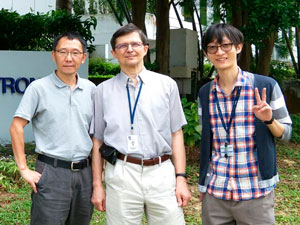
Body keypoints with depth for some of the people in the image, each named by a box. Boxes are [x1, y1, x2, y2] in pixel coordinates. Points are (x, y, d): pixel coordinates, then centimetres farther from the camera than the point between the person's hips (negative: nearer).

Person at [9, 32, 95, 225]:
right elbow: (16, 128, -6)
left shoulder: (90, 89, 8)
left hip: (85, 172, 5)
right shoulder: (38, 88, -4)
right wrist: (24, 169, -10)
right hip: (52, 172, -4)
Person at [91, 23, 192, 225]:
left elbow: (176, 134, 7)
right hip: (121, 175, 0)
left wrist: (181, 178, 0)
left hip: (162, 173, 0)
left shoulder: (167, 85, 7)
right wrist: (97, 185, 8)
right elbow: (98, 140, 11)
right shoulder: (103, 90, 8)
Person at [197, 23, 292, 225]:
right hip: (214, 193, 3)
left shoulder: (266, 86, -6)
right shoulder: (205, 93, 5)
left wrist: (268, 119, -17)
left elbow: (286, 133, 3)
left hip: (256, 192, -3)